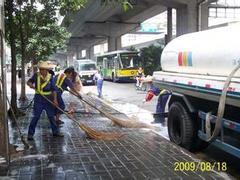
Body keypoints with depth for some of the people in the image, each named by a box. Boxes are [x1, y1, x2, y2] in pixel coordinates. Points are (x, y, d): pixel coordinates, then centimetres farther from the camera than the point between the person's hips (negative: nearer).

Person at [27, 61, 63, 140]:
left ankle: (55, 131, 24)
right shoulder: (36, 75, -3)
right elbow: (29, 82, 10)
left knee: (51, 116, 11)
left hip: (48, 99, 2)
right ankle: (30, 133, 7)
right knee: (36, 116, -3)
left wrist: (55, 99, -11)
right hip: (38, 99, -1)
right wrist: (31, 84, -14)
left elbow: (53, 89, -2)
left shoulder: (50, 77, -1)